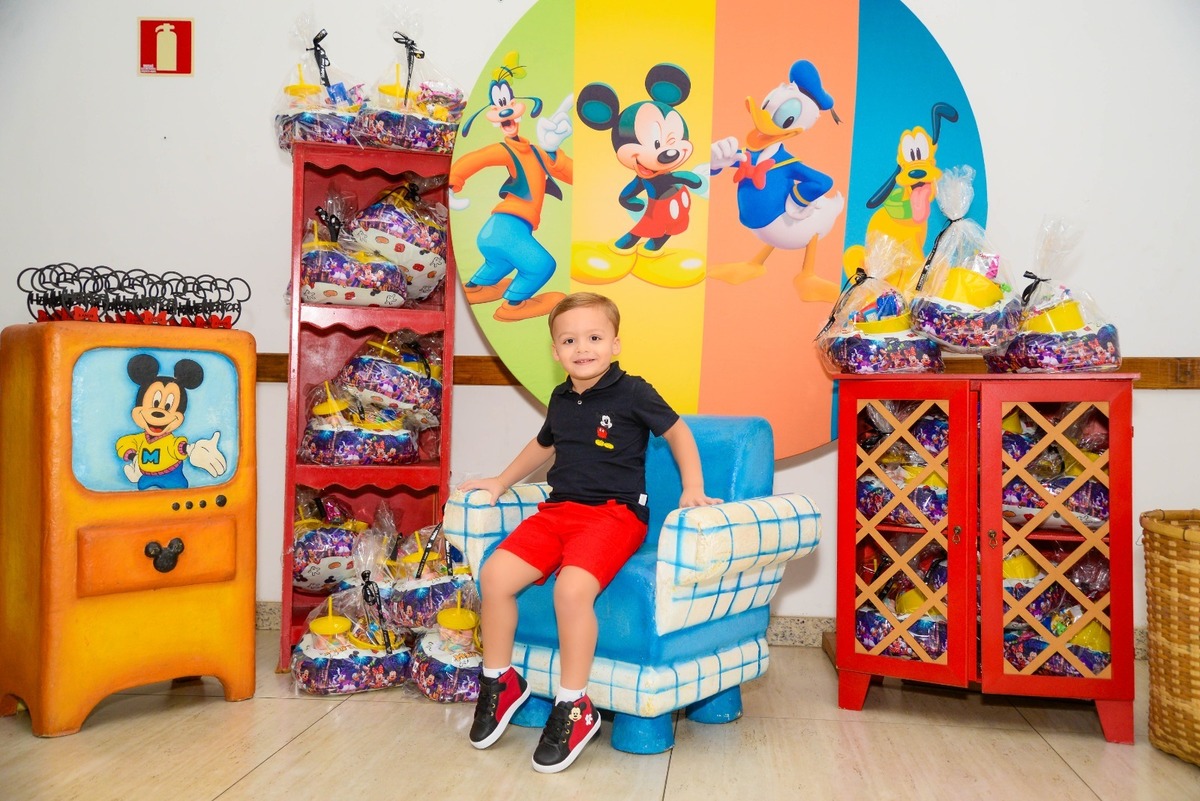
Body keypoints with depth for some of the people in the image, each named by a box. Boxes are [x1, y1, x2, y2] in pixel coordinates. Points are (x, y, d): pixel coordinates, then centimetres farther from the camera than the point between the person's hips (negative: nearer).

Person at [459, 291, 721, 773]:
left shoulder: (633, 393, -3)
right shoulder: (561, 400, 14)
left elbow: (677, 431, 8)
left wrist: (693, 489, 0)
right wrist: (501, 482, 32)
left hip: (615, 513, -6)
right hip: (558, 510, 6)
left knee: (572, 586, -32)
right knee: (495, 575, -14)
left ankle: (574, 708, -13)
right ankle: (499, 682, 8)